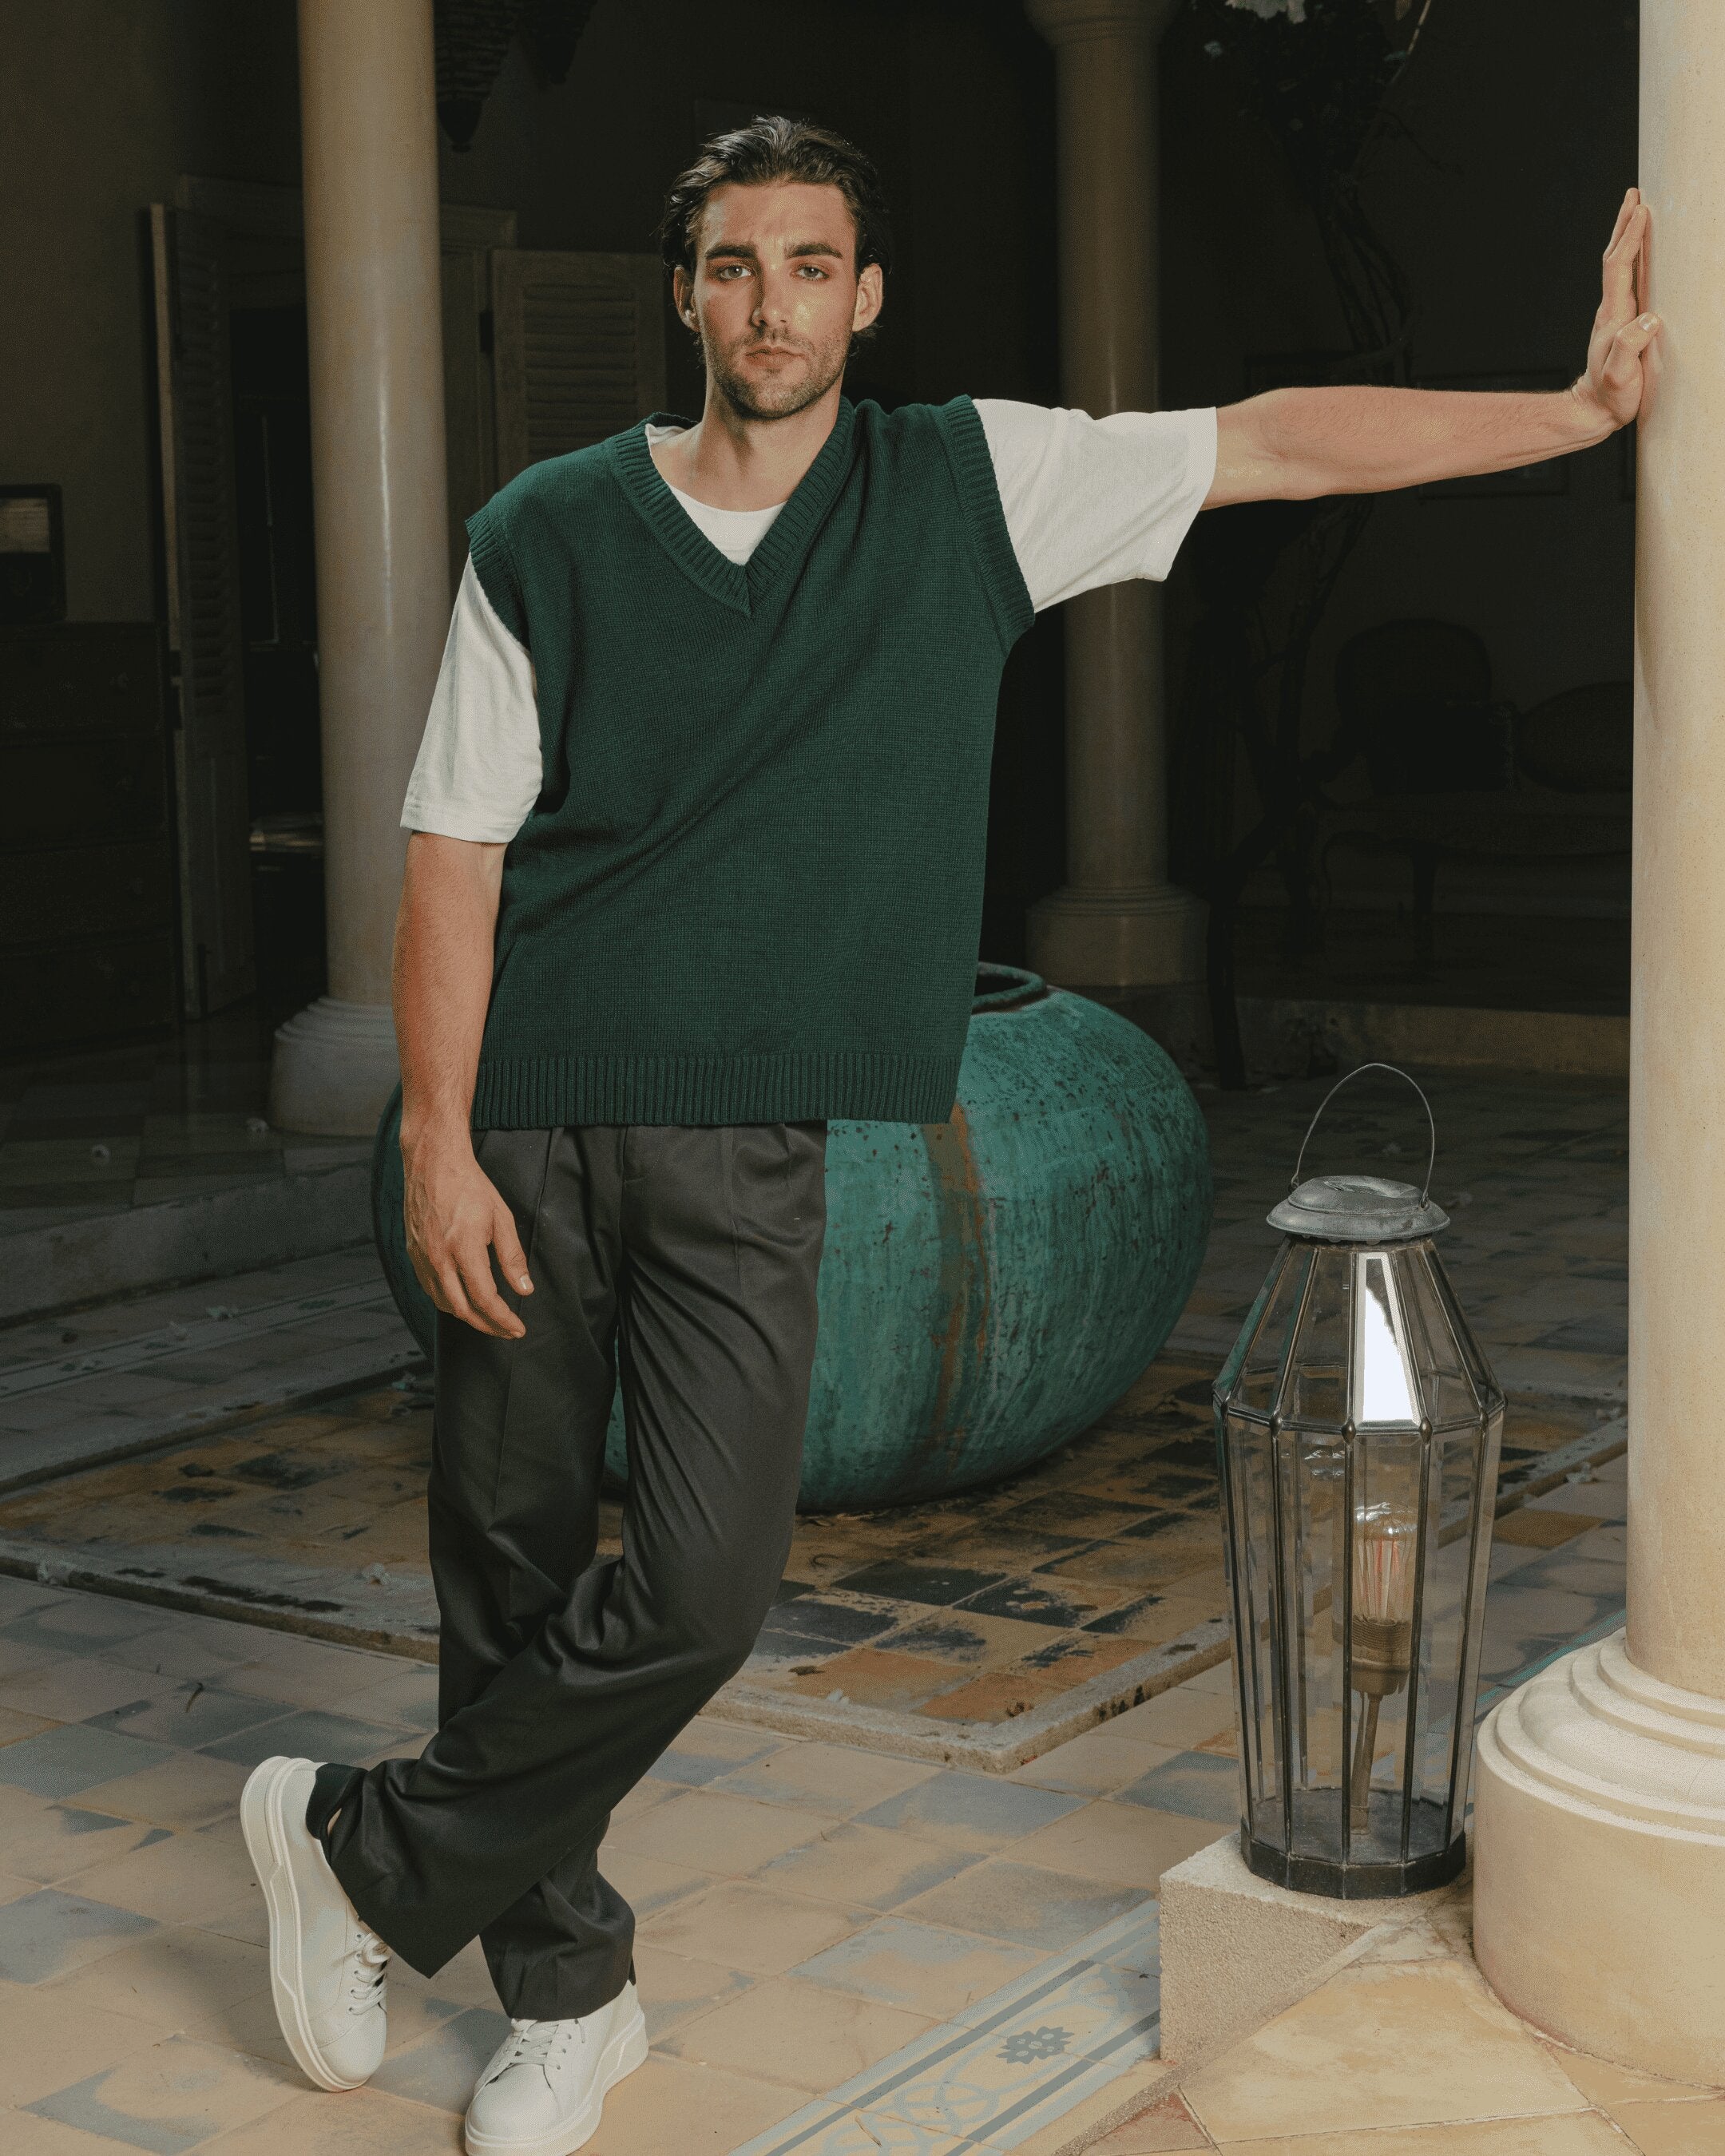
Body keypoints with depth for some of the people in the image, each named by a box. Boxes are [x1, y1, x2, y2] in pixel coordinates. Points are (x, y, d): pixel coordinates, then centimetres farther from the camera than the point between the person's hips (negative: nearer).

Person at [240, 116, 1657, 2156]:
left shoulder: (969, 489, 3)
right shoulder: (549, 536, 1)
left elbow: (1279, 440, 2)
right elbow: (456, 853, -1)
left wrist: (1576, 407, -1)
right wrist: (436, 1144, -7)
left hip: (746, 1142, 0)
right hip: (525, 1122, 0)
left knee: (702, 1584, -11)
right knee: (508, 1563, 7)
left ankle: (364, 1851, 11)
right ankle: (564, 1986, 26)